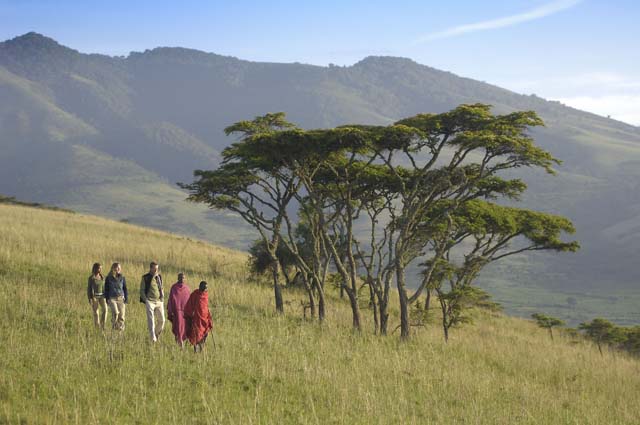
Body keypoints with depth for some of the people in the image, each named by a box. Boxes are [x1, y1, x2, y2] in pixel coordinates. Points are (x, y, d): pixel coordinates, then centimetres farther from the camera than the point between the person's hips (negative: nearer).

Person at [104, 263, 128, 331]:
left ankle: (121, 329, 9)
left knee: (121, 315, -3)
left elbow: (125, 288, 12)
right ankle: (114, 327, -4)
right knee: (115, 312, -23)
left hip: (121, 298, 2)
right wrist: (107, 299, 0)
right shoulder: (108, 278, 2)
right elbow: (106, 289, 6)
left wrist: (126, 298, 5)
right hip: (112, 298, -2)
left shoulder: (122, 278, 7)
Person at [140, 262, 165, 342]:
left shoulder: (159, 277, 13)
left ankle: (156, 334, 24)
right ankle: (153, 339, -16)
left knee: (162, 320, 2)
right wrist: (145, 300, -7)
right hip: (150, 301, -5)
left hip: (159, 301, 5)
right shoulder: (145, 278, -1)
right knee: (151, 320, -12)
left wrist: (162, 297, 11)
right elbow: (142, 290, 1)